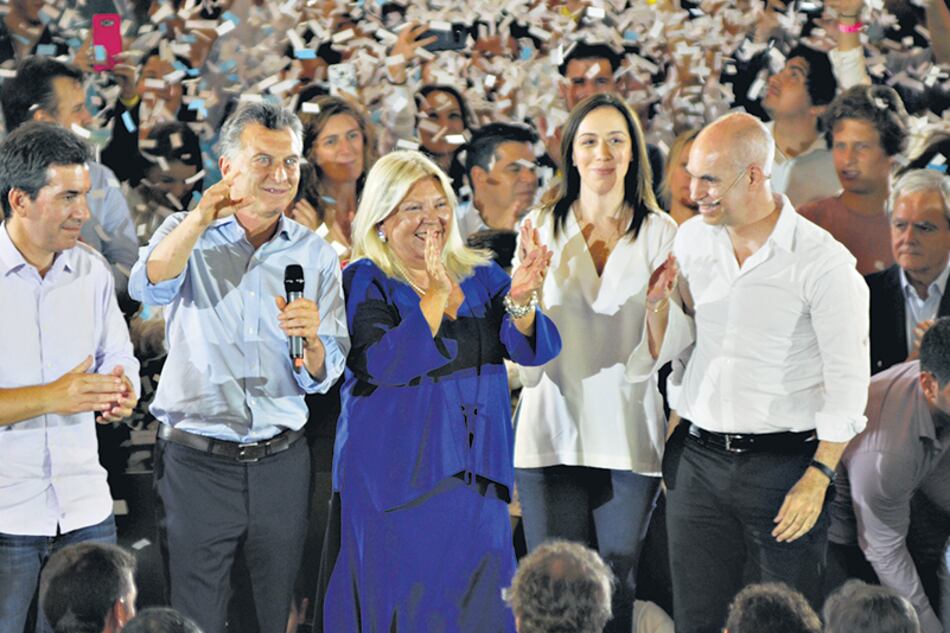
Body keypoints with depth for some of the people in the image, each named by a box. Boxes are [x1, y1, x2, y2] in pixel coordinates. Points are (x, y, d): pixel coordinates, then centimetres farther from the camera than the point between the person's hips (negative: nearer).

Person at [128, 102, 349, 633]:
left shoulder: (314, 254, 7)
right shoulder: (188, 235, 2)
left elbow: (324, 377, 5)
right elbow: (151, 287, -22)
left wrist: (311, 338, -18)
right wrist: (202, 218, -37)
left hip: (281, 464, 2)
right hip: (196, 463, -2)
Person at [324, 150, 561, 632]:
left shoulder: (482, 277, 9)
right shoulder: (364, 284, -5)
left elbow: (536, 350, -3)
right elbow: (383, 365, -20)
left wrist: (520, 299, -24)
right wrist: (437, 294, -26)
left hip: (476, 479, 4)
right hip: (396, 480, -4)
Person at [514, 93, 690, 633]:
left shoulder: (660, 233, 4)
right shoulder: (541, 227, 5)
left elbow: (663, 352, 2)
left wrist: (659, 300, -17)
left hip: (628, 432, 0)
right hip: (555, 426, 0)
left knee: (617, 583, 3)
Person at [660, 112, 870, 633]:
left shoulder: (823, 261, -11)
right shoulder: (691, 239, 6)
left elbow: (849, 381, -9)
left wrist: (817, 478, -15)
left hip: (784, 464, -5)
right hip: (696, 460, 5)